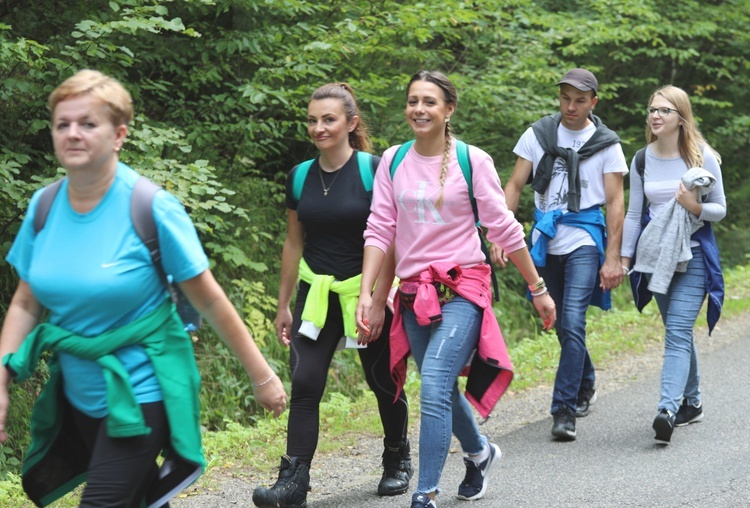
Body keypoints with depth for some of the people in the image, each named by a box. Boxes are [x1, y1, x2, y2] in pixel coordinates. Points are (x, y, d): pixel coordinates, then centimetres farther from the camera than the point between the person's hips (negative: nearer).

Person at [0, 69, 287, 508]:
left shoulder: (152, 208, -16)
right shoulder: (44, 207, -2)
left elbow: (210, 300, -10)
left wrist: (262, 376, -6)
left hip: (142, 393, -5)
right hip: (80, 394, 5)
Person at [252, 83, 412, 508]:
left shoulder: (374, 171, -9)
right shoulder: (300, 177, 4)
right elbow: (294, 243, 12)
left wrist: (378, 301, -15)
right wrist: (284, 305, 12)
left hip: (367, 292, -3)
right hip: (317, 293, 3)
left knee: (382, 381, 11)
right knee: (305, 383, -10)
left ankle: (398, 461, 34)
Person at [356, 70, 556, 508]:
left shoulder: (472, 160, -5)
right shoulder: (393, 161, 4)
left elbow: (504, 229, -1)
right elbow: (380, 230, 2)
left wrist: (539, 288, 3)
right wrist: (366, 293, -7)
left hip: (462, 289, -4)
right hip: (414, 293, 4)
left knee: (434, 388, -19)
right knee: (443, 390, 17)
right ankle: (480, 453, 46)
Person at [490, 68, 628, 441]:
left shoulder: (606, 144, 0)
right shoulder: (537, 135, 5)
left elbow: (615, 203, -2)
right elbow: (515, 186, 5)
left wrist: (613, 258, -9)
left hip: (585, 241, -3)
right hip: (547, 240, 4)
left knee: (572, 322, -16)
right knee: (562, 324, 15)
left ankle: (564, 410, -14)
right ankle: (586, 384, 39)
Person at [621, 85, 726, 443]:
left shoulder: (702, 157, -4)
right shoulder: (642, 161, 6)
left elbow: (720, 209, 1)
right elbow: (634, 213, 12)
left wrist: (695, 207, -20)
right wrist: (623, 258, 9)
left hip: (693, 256, -4)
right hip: (656, 256, 4)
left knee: (678, 332, -16)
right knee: (679, 332, 12)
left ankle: (668, 409, -26)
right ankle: (692, 401, 27)